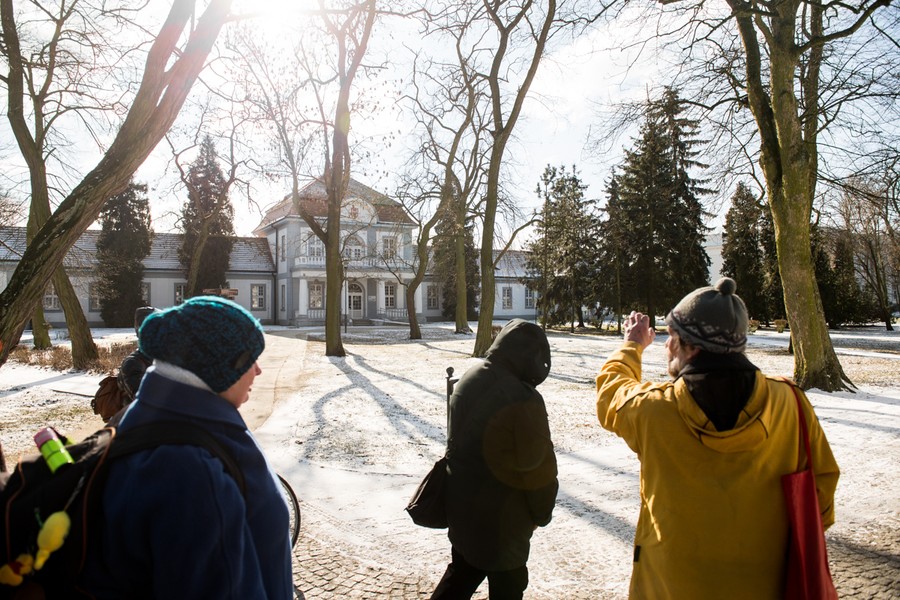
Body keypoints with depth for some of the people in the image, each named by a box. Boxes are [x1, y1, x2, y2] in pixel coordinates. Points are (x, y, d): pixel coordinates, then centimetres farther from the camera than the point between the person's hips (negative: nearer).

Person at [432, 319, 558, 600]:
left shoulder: (467, 381, -2)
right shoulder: (522, 400, -27)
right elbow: (538, 467, -20)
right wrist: (541, 514, -2)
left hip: (461, 506, 7)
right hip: (501, 519, -7)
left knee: (461, 574, 24)